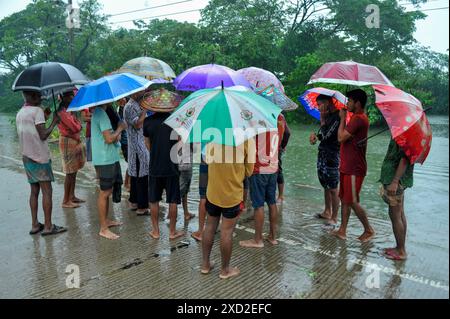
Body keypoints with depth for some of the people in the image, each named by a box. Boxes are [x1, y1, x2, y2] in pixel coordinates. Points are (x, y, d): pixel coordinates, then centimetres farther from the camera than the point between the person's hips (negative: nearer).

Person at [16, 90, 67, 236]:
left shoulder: (19, 114, 14)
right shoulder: (37, 110, -12)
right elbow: (43, 135, -18)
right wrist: (54, 122, -7)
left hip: (26, 157, 8)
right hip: (40, 158, -8)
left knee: (34, 191, 12)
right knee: (47, 191, -3)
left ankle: (35, 225, 15)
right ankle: (48, 226, 0)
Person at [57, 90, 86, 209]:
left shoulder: (69, 110, 13)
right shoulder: (63, 112, -16)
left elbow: (79, 126, 10)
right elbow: (75, 128, -20)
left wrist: (77, 124, -10)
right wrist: (78, 123, -1)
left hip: (75, 142, 9)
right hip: (68, 142, -9)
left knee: (74, 171, 14)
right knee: (70, 172, -5)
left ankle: (72, 196, 25)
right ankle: (66, 201, 3)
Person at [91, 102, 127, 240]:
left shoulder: (98, 112, 14)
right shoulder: (101, 114, -18)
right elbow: (109, 139, -22)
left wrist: (116, 134, -1)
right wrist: (120, 128, -7)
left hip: (109, 158, 10)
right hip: (105, 160, -10)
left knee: (107, 191, 19)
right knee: (104, 193, -4)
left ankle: (106, 220, 33)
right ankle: (103, 229, 5)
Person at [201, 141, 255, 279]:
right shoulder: (247, 138, -16)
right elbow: (249, 171, -7)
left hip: (213, 192, 4)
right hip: (232, 194, -3)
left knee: (210, 227, 17)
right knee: (227, 231, 8)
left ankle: (205, 264, 30)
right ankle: (225, 269, 23)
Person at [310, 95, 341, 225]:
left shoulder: (337, 116, -16)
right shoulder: (328, 115, 11)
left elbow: (325, 135, -20)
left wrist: (322, 120, -5)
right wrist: (315, 135, -4)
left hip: (332, 156, -9)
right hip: (323, 154, 9)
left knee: (333, 188, -1)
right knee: (325, 186, 17)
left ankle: (334, 217, 9)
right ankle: (327, 212, 31)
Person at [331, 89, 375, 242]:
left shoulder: (358, 119, -19)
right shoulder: (357, 117, 15)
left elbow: (341, 137, -19)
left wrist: (343, 118, -11)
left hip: (354, 169, -10)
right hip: (347, 167, 10)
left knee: (353, 202, 0)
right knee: (344, 199, 13)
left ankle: (369, 230, 18)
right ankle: (342, 230, 21)